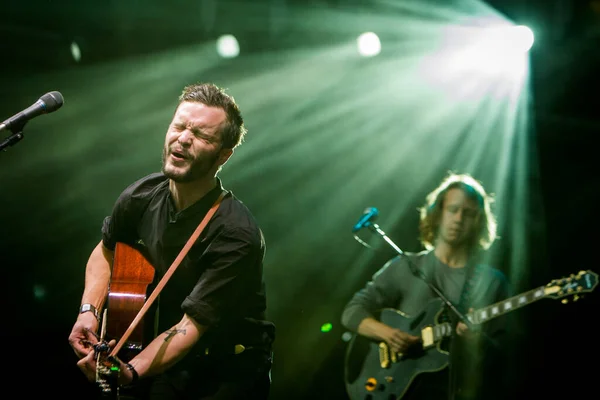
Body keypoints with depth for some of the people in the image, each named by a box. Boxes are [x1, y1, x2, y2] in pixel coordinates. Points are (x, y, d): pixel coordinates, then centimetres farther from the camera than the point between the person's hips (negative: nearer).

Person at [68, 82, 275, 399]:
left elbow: (192, 325, -26)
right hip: (164, 363, 5)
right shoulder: (142, 196, -6)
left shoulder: (236, 234, -25)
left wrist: (131, 371, -38)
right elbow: (107, 250, 14)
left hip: (229, 373, -5)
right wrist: (88, 311, 0)